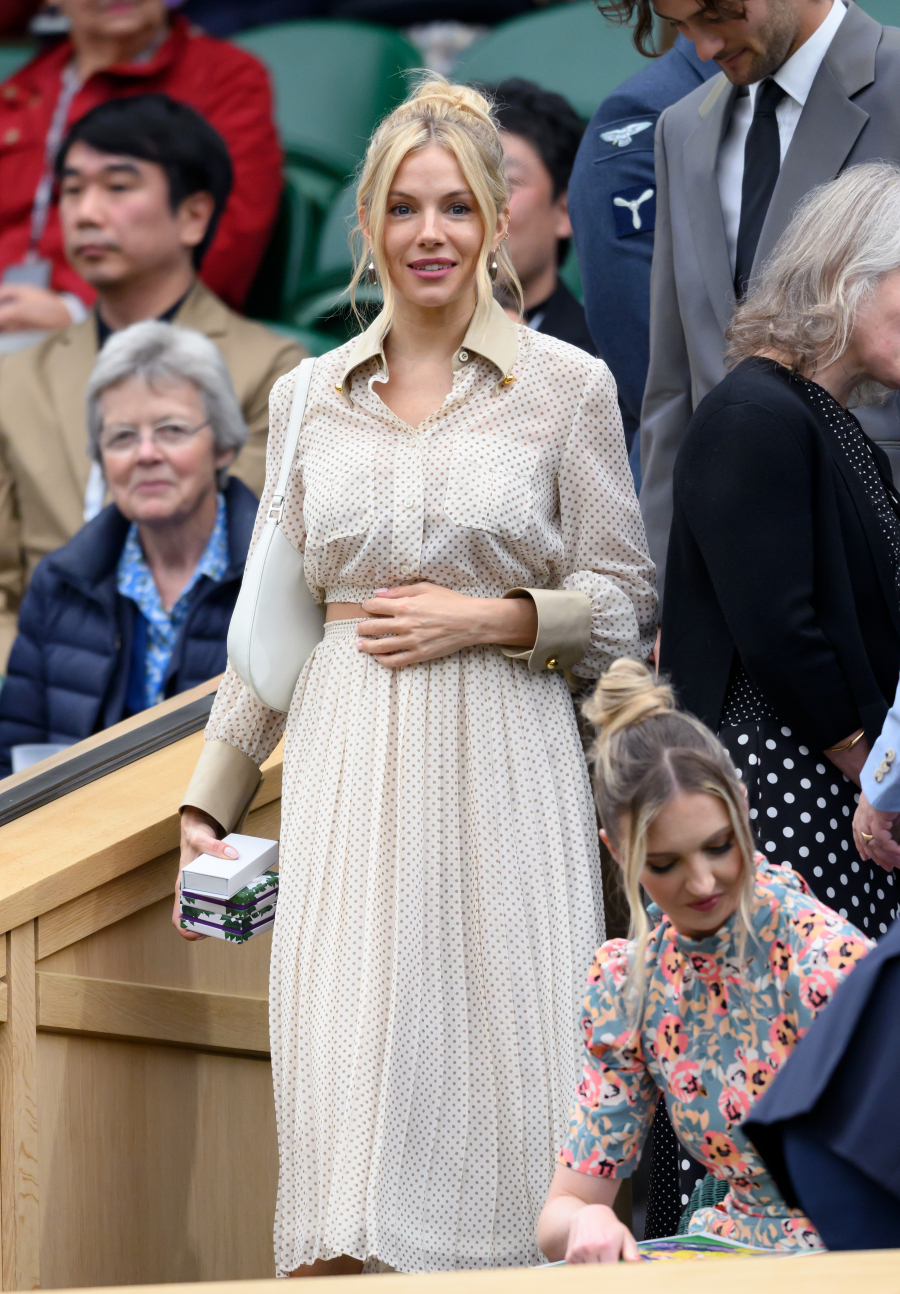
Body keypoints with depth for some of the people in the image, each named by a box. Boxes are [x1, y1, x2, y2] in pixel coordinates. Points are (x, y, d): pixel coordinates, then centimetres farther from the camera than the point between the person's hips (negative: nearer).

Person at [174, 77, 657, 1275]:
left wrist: (490, 616, -10)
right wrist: (211, 799, 15)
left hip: (502, 764, -2)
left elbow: (624, 601, 4)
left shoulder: (568, 386, 3)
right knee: (345, 1065, -8)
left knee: (503, 1064, -4)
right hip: (351, 765, 2)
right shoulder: (310, 398, 11)